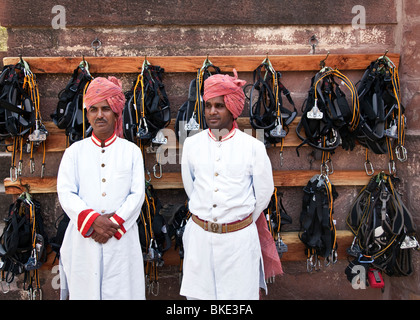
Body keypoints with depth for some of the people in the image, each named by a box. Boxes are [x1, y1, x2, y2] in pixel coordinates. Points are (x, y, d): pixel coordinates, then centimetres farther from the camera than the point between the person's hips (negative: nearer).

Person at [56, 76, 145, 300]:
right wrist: (92, 220, -15)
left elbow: (137, 194, 0)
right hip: (83, 239, 1)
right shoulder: (74, 151, 9)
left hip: (121, 238, 0)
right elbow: (65, 193, -1)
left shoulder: (131, 151, 7)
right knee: (84, 290, 6)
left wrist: (114, 223, -13)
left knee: (121, 291, 4)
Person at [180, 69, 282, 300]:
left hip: (239, 238, -2)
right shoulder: (191, 144, 2)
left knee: (239, 294, 7)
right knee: (197, 293, 10)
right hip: (199, 236, 2)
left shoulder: (253, 147, -5)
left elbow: (264, 193, 5)